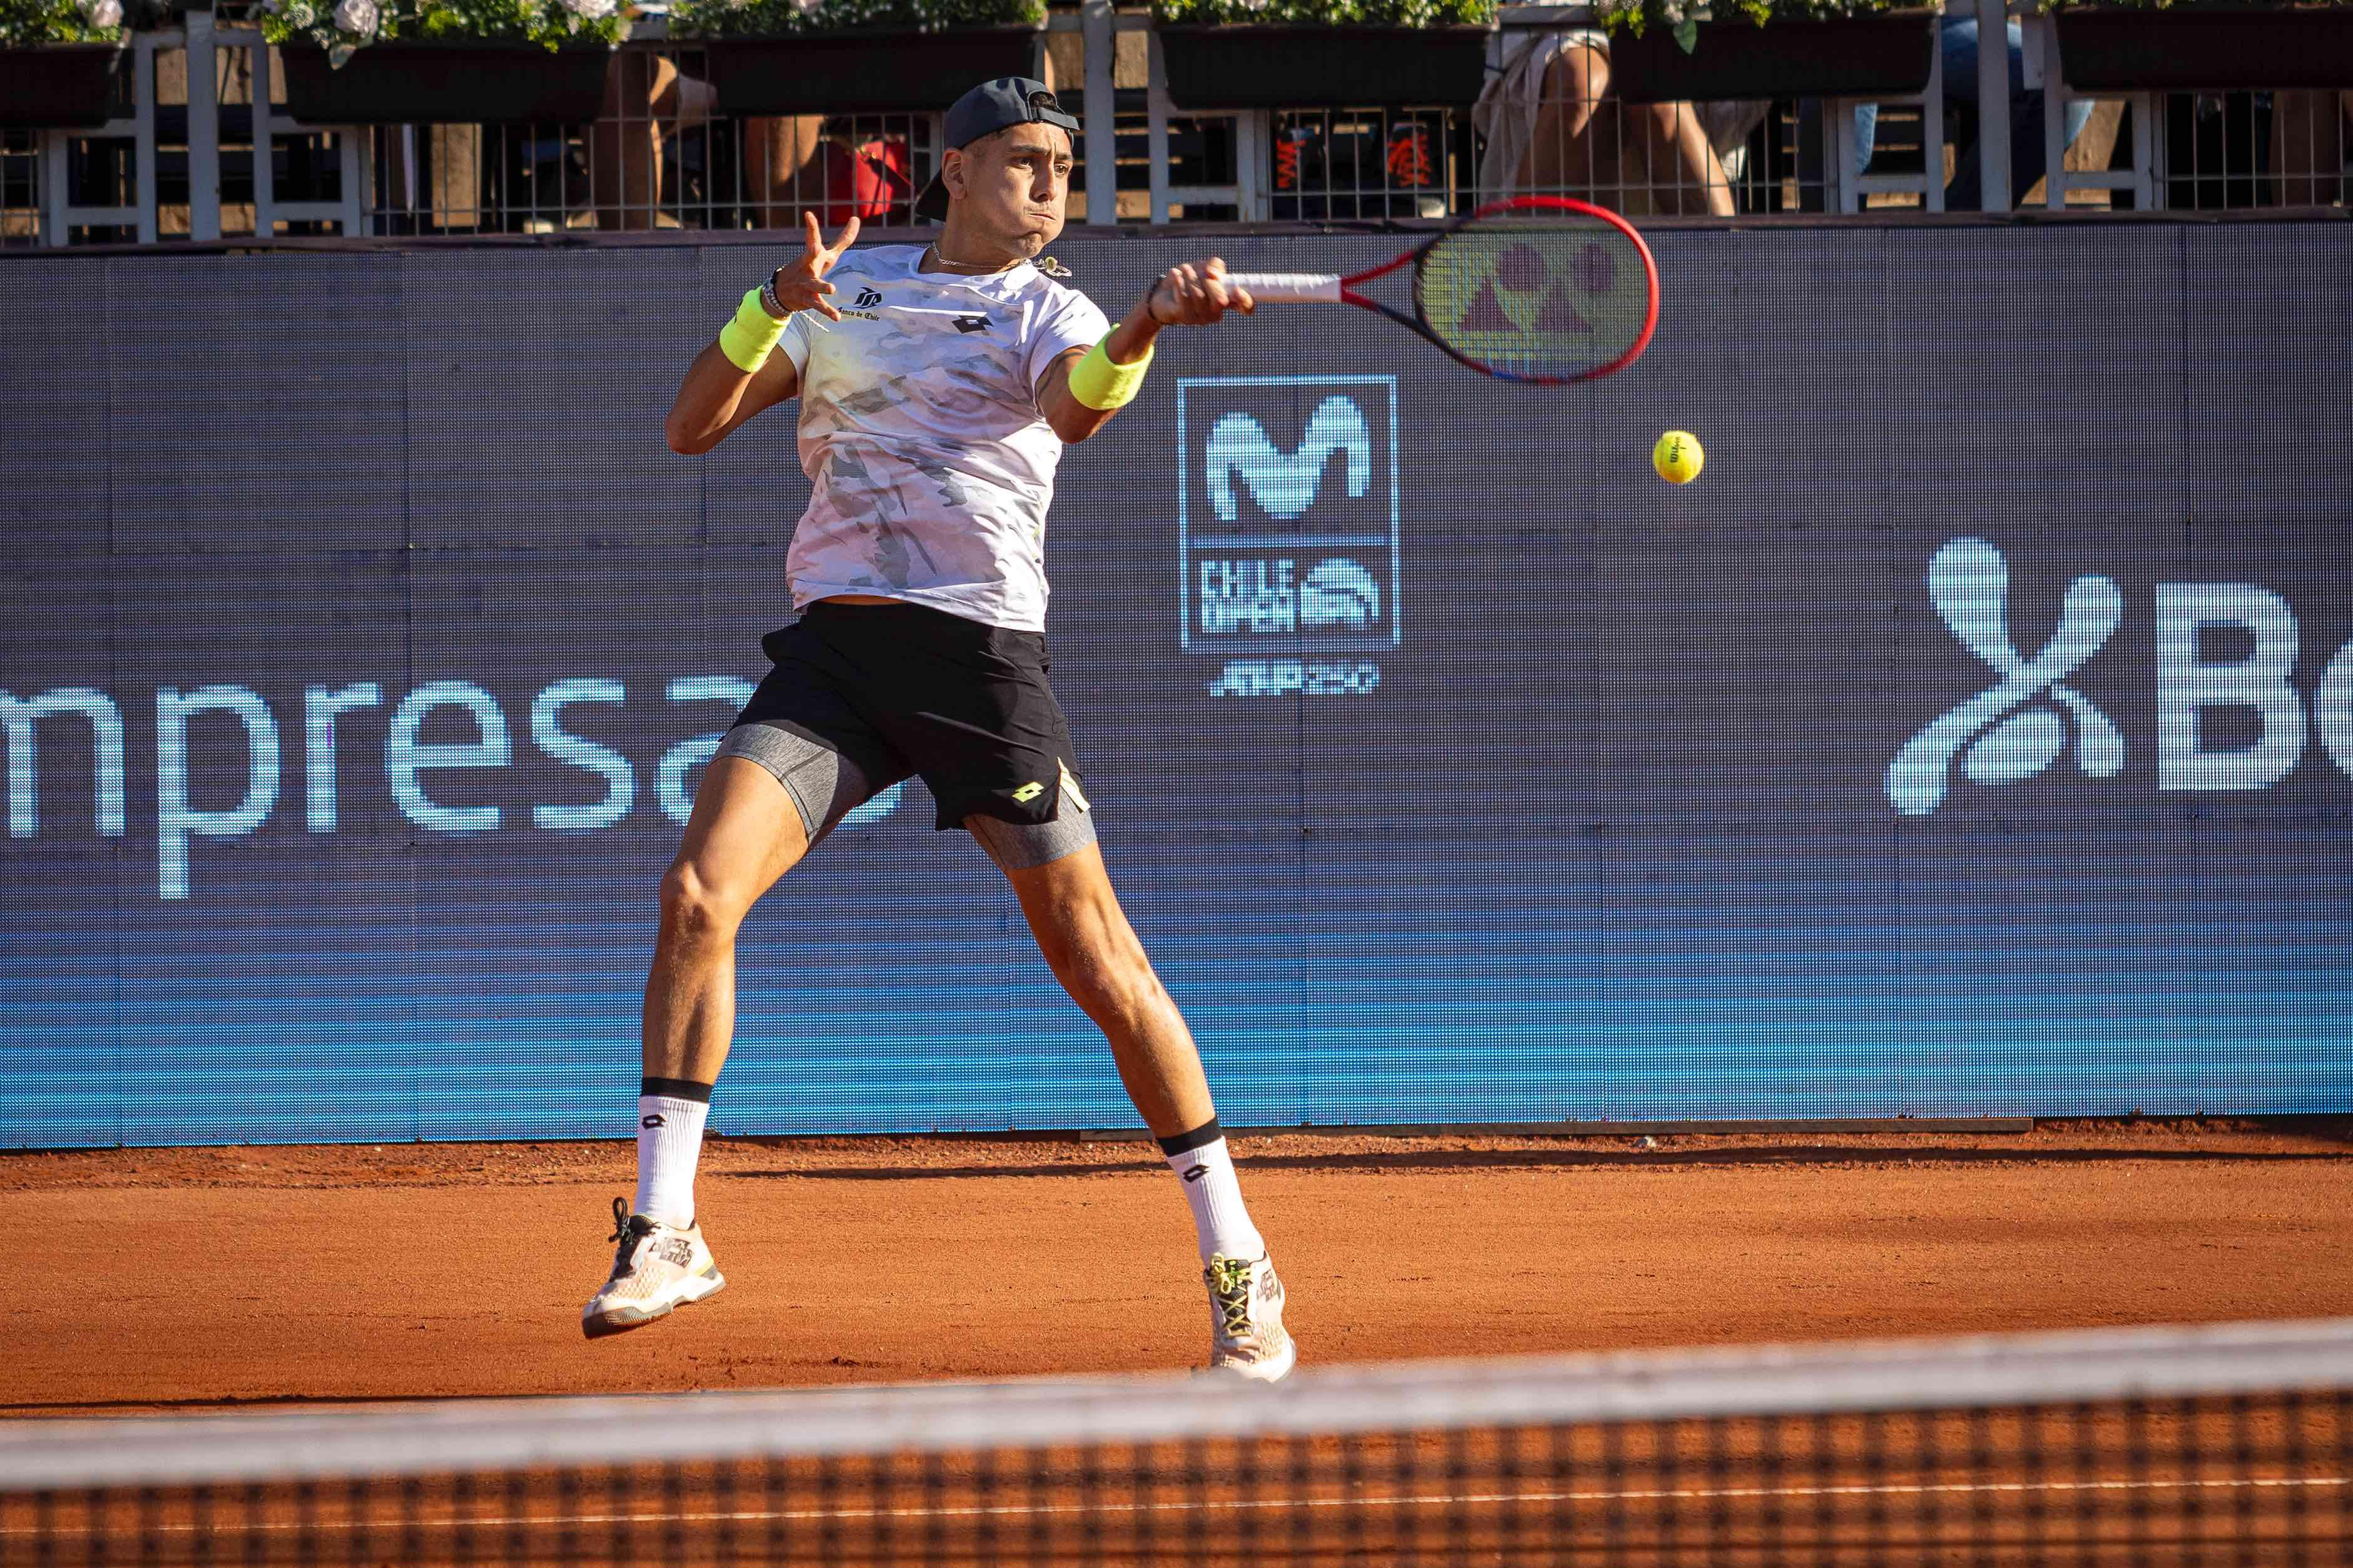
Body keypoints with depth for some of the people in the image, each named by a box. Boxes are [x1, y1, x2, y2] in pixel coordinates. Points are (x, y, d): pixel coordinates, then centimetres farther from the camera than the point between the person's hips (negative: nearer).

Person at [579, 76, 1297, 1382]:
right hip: (836, 645, 2)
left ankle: (1237, 1263, 7)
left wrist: (1146, 327, -42)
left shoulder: (1046, 311, 4)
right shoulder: (847, 289, 14)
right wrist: (774, 305, -6)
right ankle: (663, 1233, -8)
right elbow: (693, 427, 10)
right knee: (697, 894, -16)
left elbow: (1076, 406, -20)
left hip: (984, 651, -2)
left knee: (1096, 960, -4)